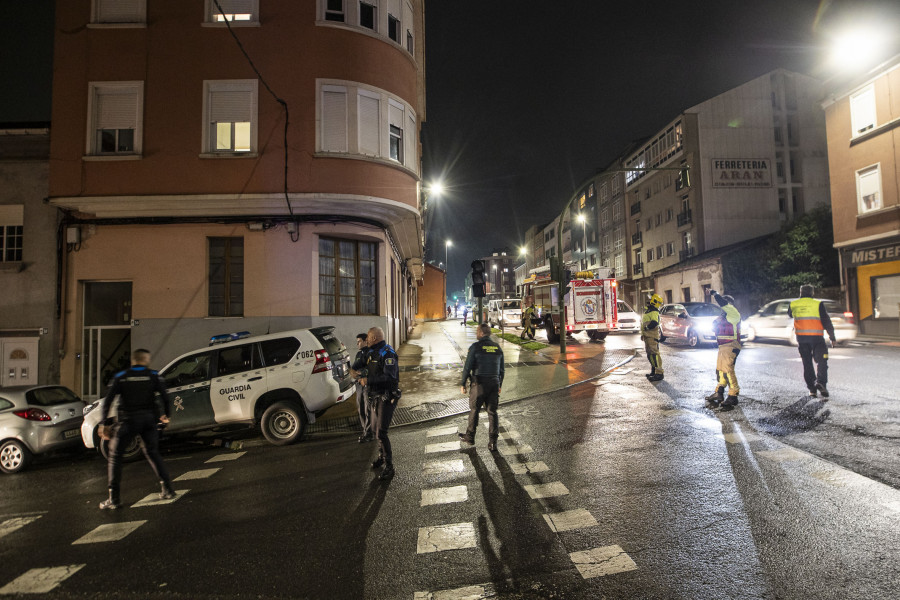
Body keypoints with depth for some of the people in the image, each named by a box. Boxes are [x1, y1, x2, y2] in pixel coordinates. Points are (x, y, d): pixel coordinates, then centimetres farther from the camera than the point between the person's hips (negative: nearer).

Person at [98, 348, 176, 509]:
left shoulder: (121, 377, 4)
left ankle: (114, 499, 8)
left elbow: (107, 402, -2)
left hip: (128, 421, -2)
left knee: (115, 456, 12)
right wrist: (165, 416, 13)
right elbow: (164, 397, -2)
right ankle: (167, 489, 11)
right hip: (149, 419, 2)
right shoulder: (153, 375, 4)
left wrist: (105, 424, 4)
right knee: (152, 453, 16)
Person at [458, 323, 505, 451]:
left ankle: (470, 437, 27)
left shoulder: (475, 347, -10)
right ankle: (492, 442, 8)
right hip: (494, 383, 4)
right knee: (492, 412, 8)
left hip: (479, 384, -4)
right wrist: (499, 385, 21)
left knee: (474, 410, 12)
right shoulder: (497, 348, 7)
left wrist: (462, 383, 0)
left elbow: (467, 367, -10)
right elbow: (502, 369, 11)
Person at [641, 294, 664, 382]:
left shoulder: (654, 312, -12)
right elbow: (643, 323, 26)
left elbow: (654, 323, -27)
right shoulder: (647, 311, 19)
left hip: (652, 336, -11)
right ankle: (653, 371, 25)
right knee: (649, 354, 15)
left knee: (654, 353, -13)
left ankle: (659, 373, -15)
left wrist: (646, 328, -12)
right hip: (647, 336, 11)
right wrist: (642, 334, 23)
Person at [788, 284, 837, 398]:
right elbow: (826, 321, -2)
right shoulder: (818, 304, -2)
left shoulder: (793, 304, 6)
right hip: (816, 337, -2)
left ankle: (812, 389, 7)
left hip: (801, 338, 2)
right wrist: (832, 337, 4)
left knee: (807, 364, 9)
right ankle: (821, 382, -17)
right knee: (821, 362, 4)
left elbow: (790, 314, 27)